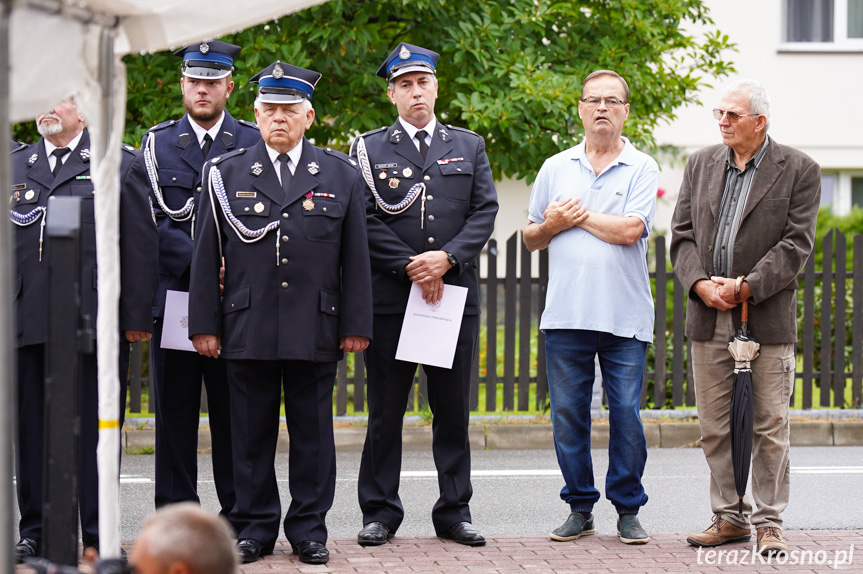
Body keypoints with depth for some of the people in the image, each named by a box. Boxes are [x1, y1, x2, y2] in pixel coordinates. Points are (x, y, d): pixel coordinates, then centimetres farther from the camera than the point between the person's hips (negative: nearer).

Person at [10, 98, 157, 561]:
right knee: (32, 430, 6)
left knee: (95, 430, 1)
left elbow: (141, 245, 1)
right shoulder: (15, 166, 15)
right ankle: (36, 531, 14)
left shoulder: (121, 165, 5)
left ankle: (99, 535, 7)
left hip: (95, 320, -3)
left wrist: (137, 316, -5)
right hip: (27, 324, 3)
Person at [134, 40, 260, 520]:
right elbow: (148, 221, 0)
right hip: (173, 295, 1)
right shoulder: (158, 143, 9)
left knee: (234, 410, 2)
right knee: (174, 411, 3)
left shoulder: (254, 144, 7)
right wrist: (198, 260, -14)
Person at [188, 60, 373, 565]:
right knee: (252, 434, 4)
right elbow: (208, 255, 6)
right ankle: (255, 528, 13)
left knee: (313, 433, 4)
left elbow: (356, 258, 7)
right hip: (248, 329, 0)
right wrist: (205, 325, 1)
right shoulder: (226, 174, 7)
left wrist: (356, 324, 2)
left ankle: (309, 529, 12)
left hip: (316, 331, 0)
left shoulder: (341, 175, 8)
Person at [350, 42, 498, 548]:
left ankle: (455, 511, 13)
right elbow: (365, 219, -3)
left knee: (454, 410, 6)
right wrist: (411, 268, -11)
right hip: (391, 297, -2)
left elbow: (486, 211, 4)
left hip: (456, 293, 2)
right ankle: (380, 512, 9)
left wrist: (448, 257, -11)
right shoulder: (368, 149, 5)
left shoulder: (469, 146, 12)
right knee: (385, 411, 1)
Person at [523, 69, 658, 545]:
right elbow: (530, 238, 18)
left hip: (625, 317, -3)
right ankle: (580, 509, 14)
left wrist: (576, 215, -3)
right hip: (566, 314, 3)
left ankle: (628, 510, 9)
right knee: (567, 414, 4)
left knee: (627, 415, -2)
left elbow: (630, 230, -12)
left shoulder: (641, 169, 3)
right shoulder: (555, 168, 13)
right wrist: (551, 225, -3)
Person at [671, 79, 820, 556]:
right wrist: (701, 284, -8)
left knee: (769, 427, -1)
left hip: (768, 319, -4)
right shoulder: (701, 164, 12)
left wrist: (746, 287, -15)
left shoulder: (799, 170, 0)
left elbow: (796, 243, -7)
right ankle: (729, 517, 16)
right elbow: (682, 235, 9)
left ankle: (768, 522, 7)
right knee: (715, 427, 7)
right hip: (709, 319, 4)